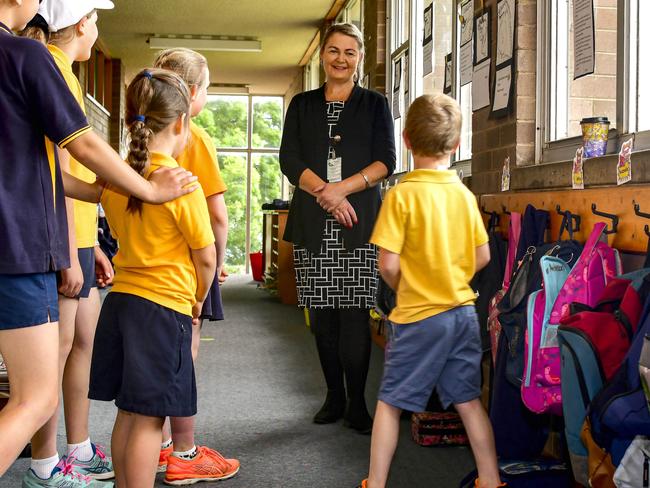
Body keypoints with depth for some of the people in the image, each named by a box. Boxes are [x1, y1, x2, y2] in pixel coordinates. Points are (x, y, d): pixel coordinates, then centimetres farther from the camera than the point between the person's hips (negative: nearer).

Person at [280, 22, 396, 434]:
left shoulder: (375, 104, 11)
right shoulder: (302, 105, 15)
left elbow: (386, 161, 1)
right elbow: (289, 159, 4)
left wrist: (342, 188, -13)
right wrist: (324, 192, -12)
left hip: (360, 221, -2)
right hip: (313, 222, 2)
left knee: (355, 313, -7)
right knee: (322, 314, 4)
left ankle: (357, 403, 2)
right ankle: (334, 396, 16)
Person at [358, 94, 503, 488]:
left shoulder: (402, 194, -14)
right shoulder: (465, 194, 1)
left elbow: (388, 264, -15)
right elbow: (483, 257, 7)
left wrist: (403, 289, 4)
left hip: (419, 317, -5)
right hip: (463, 312, 5)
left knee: (390, 401, 7)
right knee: (468, 400, 14)